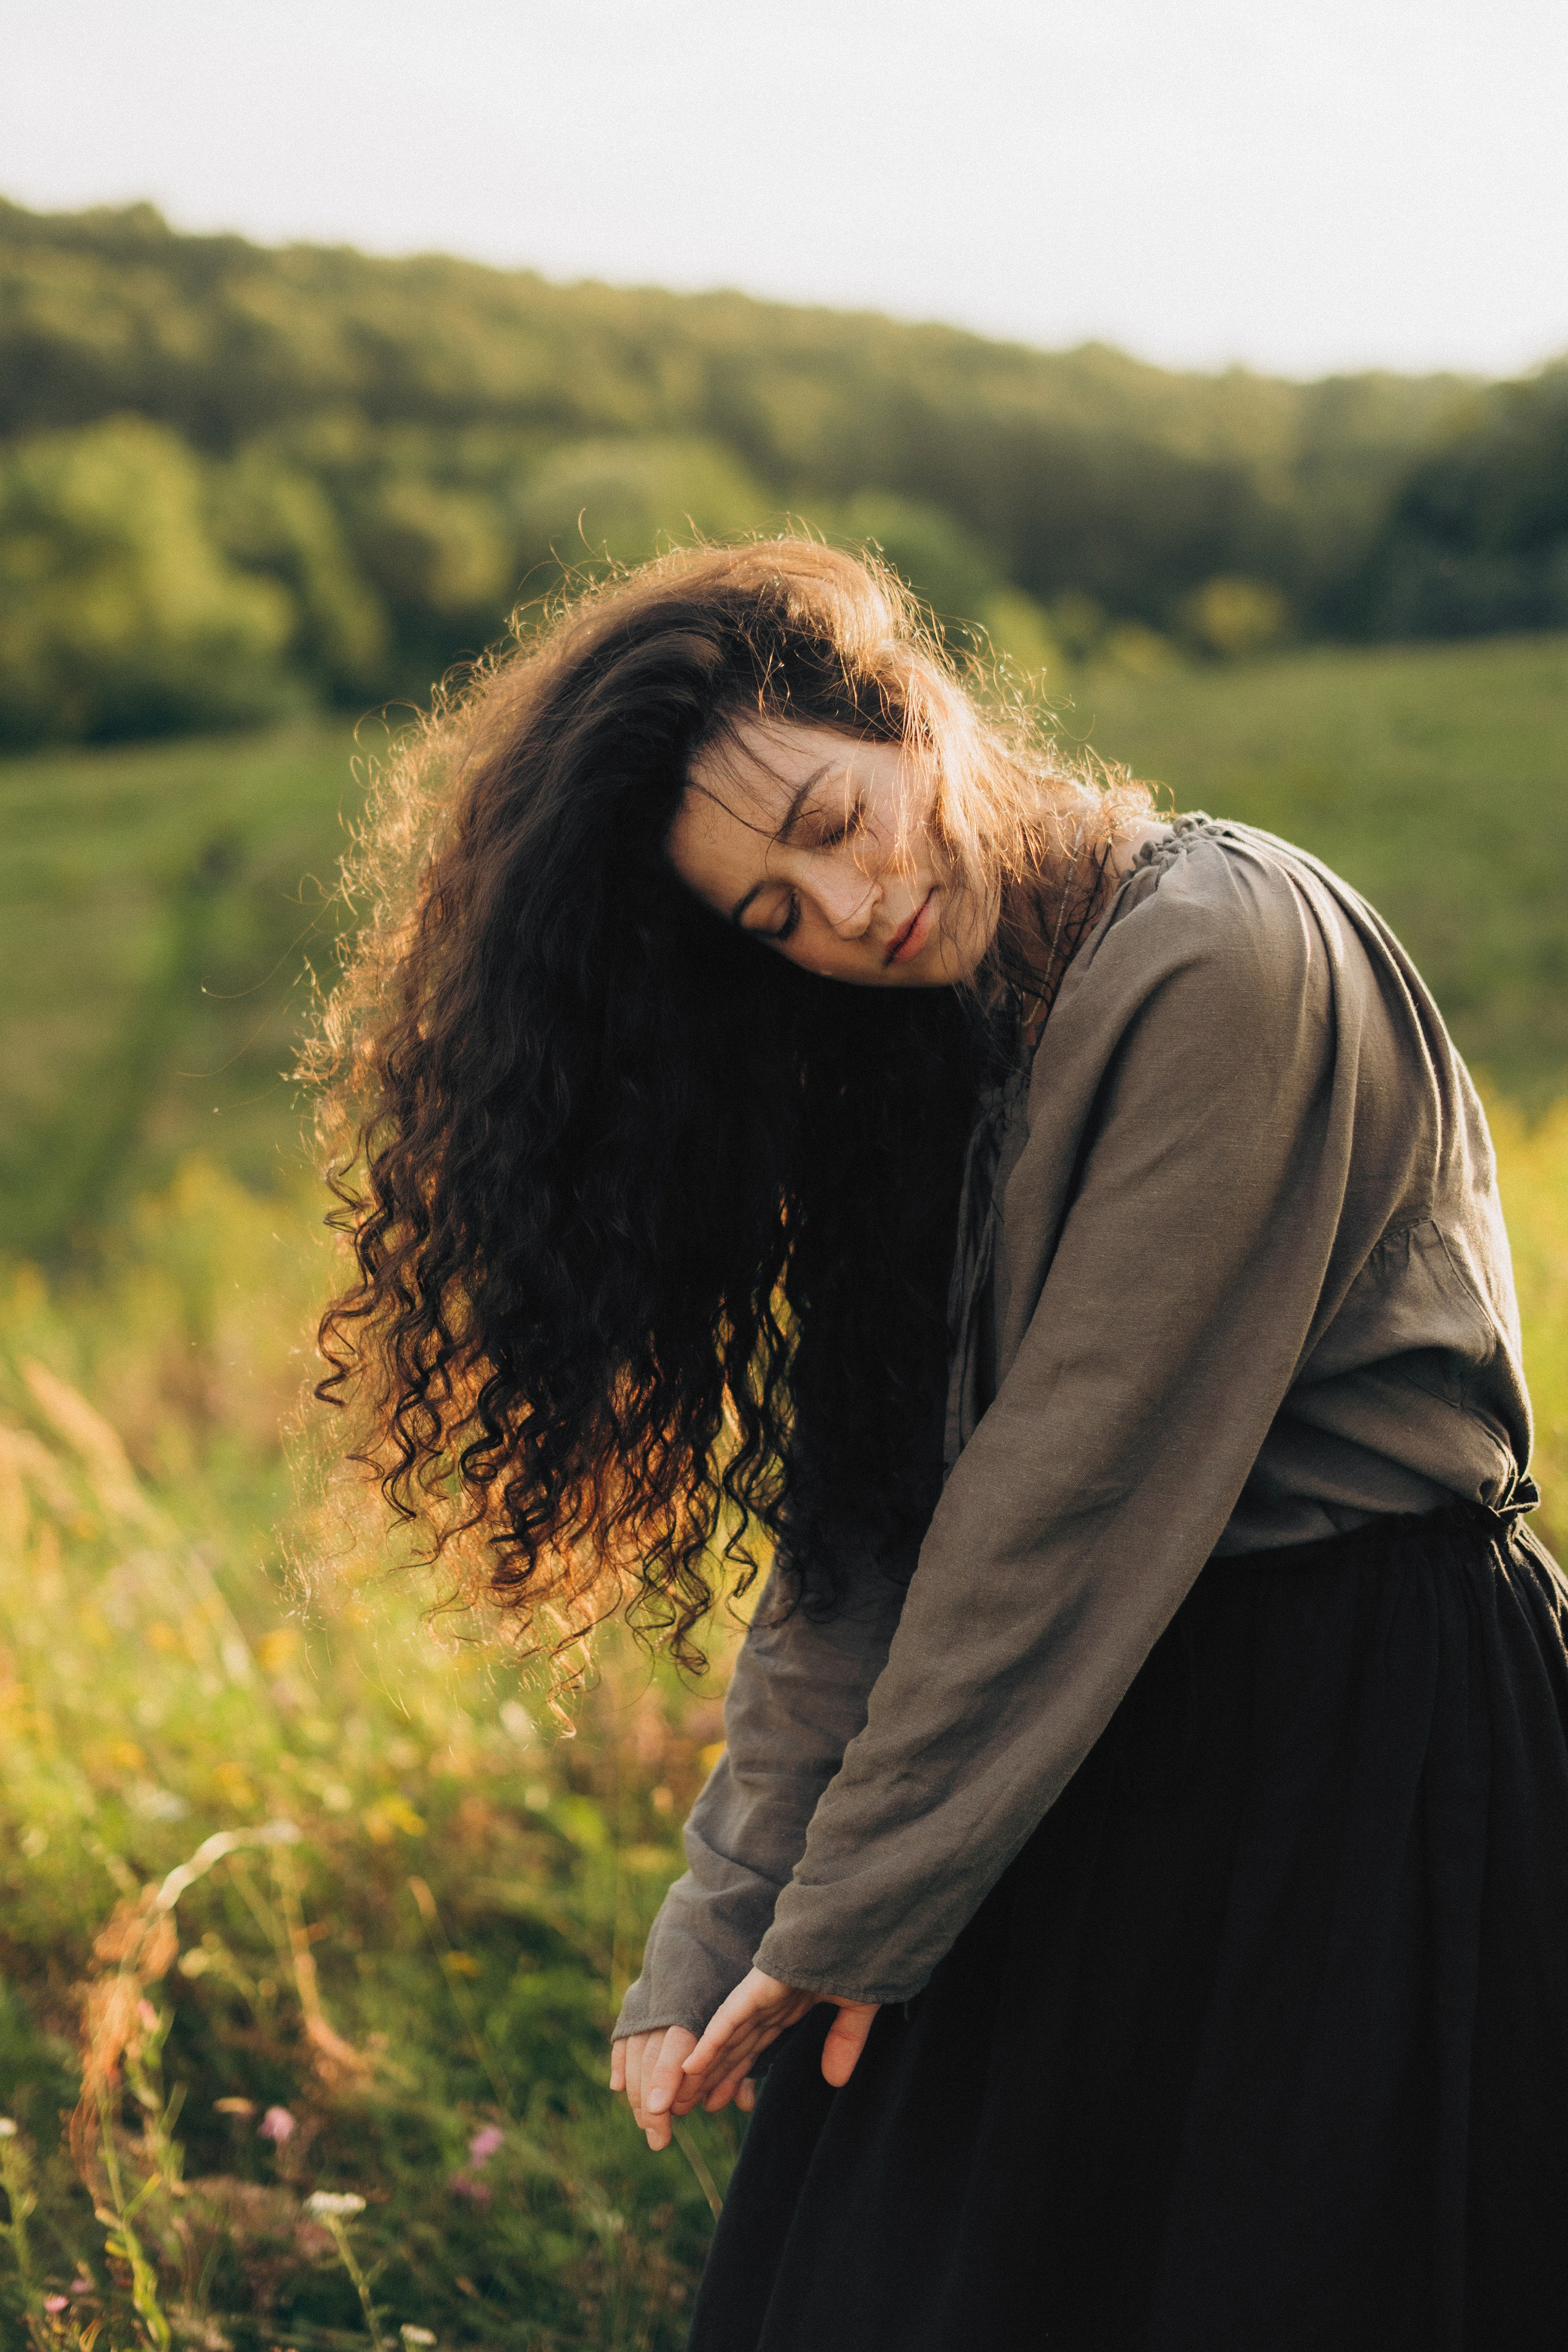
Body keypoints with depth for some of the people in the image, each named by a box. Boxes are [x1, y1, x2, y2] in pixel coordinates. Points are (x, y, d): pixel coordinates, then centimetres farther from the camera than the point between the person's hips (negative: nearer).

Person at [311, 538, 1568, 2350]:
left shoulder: (1221, 956, -17)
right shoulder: (941, 1064, 8)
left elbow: (1071, 1484, -18)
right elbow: (859, 1535, 4)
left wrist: (856, 1911, -11)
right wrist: (724, 1927, -4)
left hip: (1358, 1758, -7)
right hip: (1093, 1756, 7)